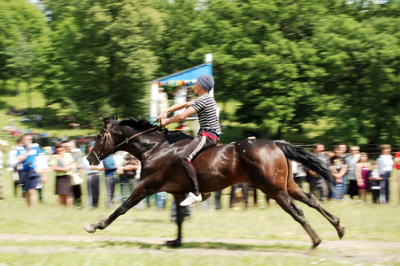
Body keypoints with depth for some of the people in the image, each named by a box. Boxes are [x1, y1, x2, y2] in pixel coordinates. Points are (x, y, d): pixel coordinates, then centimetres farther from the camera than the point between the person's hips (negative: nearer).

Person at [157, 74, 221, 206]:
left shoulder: (203, 100, -14)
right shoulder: (206, 99, 18)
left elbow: (182, 116, -16)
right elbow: (184, 105, 22)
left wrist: (167, 121, -1)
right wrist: (166, 112, 13)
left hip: (208, 135, -11)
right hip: (211, 135, 11)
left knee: (184, 157, -25)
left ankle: (196, 193, -30)